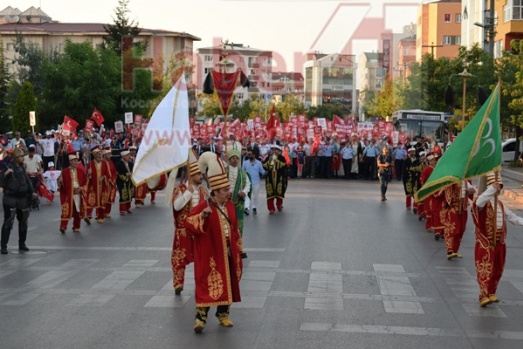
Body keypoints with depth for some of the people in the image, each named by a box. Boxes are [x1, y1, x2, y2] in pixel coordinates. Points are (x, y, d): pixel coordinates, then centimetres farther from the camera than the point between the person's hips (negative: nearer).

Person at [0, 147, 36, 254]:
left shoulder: (21, 168, 9)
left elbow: (27, 180, 18)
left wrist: (32, 191, 9)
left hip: (22, 198, 7)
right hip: (10, 198, -7)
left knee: (23, 221, 13)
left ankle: (22, 244, 25)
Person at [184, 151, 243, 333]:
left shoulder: (230, 205, 4)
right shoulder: (204, 206, -14)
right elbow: (188, 223, -17)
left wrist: (238, 248, 15)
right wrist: (201, 216, -34)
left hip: (227, 253, 6)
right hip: (209, 254, -6)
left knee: (227, 283, 13)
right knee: (206, 283, -5)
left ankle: (223, 313, 27)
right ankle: (201, 316, 0)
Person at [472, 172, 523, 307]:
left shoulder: (500, 204, 16)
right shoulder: (483, 201, -10)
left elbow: (512, 217, 21)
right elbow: (479, 202, -36)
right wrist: (492, 189, -47)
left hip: (499, 243, 8)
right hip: (485, 243, -8)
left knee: (497, 270, 13)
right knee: (485, 269, -11)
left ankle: (491, 293, 25)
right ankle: (484, 296, -12)